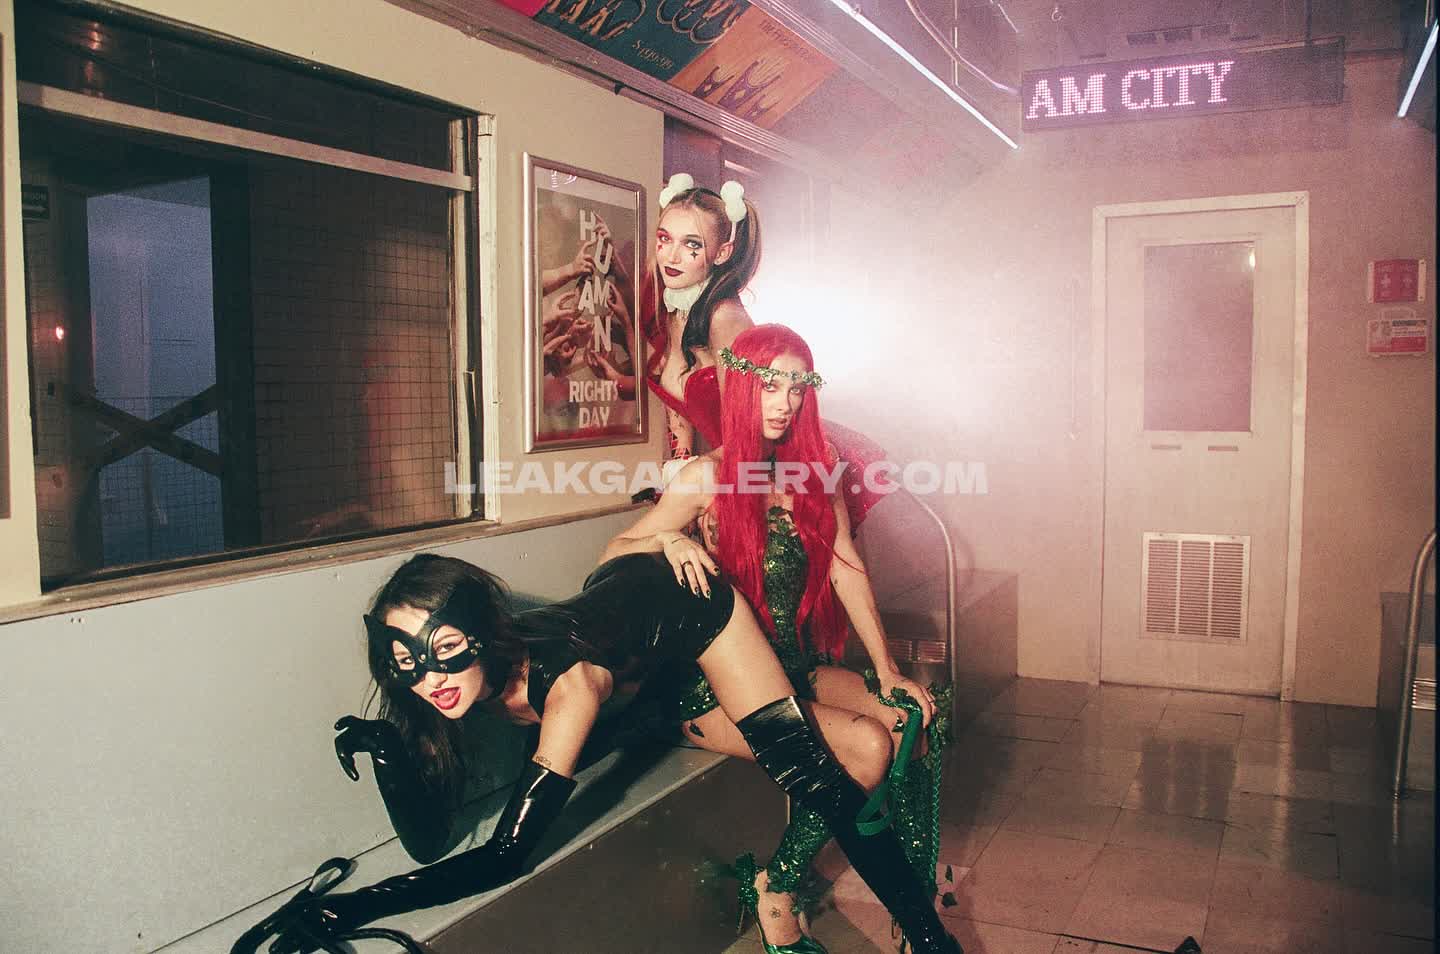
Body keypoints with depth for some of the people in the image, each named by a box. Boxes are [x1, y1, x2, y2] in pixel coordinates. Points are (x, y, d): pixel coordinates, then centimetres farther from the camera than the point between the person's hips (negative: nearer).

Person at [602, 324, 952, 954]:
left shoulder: (815, 472, 8)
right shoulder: (707, 478, -6)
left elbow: (847, 570, 3)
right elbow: (612, 555, -4)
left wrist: (887, 671, -4)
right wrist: (668, 539, -26)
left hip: (798, 670, 6)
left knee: (920, 717, -13)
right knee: (865, 744, -23)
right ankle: (774, 895, -2)